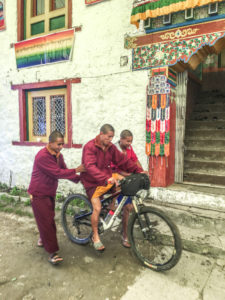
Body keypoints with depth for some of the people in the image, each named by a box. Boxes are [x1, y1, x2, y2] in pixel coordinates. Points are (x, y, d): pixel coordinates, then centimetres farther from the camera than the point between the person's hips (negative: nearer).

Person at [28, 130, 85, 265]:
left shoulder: (58, 155, 3)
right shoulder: (42, 156, -25)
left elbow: (65, 171, 7)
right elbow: (57, 173, -28)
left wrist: (79, 178, -3)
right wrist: (76, 170, -23)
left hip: (50, 192, 8)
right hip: (38, 194, -8)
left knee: (48, 219, 19)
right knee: (46, 221, -6)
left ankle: (43, 239, 43)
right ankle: (52, 252, 3)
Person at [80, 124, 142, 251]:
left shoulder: (111, 147, 0)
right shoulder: (90, 147, -19)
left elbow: (123, 160, 0)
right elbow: (90, 167, -32)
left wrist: (138, 170, -11)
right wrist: (106, 178, -45)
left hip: (108, 177, 6)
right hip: (92, 182, -6)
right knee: (97, 208, -17)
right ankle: (96, 236, 6)